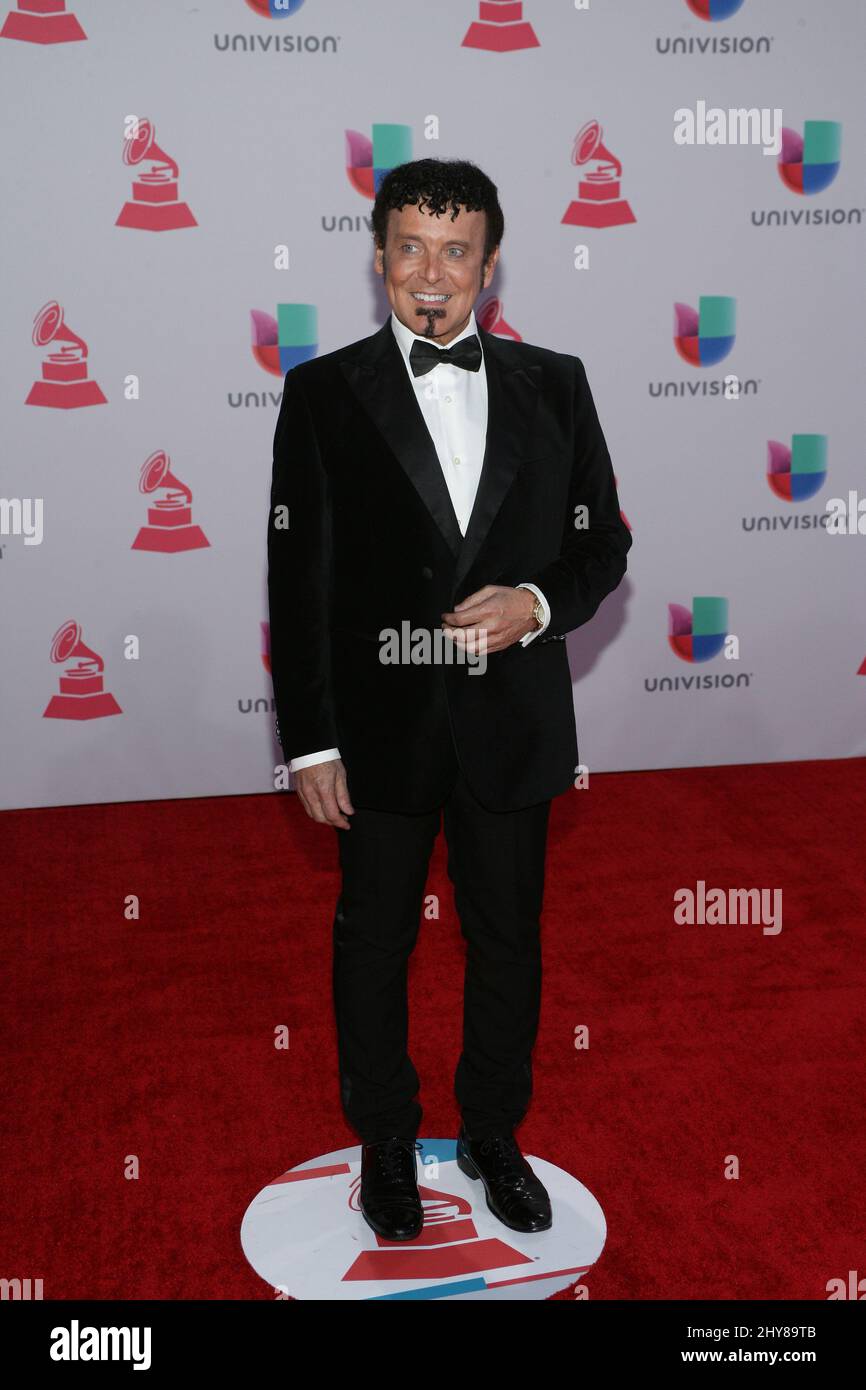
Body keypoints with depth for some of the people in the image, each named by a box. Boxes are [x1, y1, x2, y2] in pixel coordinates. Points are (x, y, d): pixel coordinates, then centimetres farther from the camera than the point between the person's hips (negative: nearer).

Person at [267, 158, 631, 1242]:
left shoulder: (553, 383, 3)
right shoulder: (324, 392, -2)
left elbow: (601, 540, 7)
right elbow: (297, 580, -4)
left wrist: (541, 603, -15)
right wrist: (309, 743, -8)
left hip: (513, 724, 2)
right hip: (382, 725, -1)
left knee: (507, 938, 14)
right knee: (374, 940, 13)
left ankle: (494, 1134, 37)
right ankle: (386, 1142, 35)